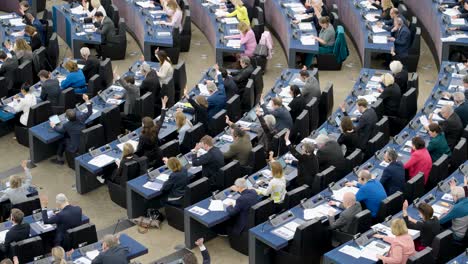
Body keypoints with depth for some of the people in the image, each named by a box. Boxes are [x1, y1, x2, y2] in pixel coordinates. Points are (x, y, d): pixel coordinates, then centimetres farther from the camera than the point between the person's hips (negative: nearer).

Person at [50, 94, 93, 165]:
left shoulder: (67, 126, -20)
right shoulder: (81, 119, -12)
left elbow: (59, 130, 1)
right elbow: (89, 112, 2)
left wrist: (53, 126, 21)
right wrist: (87, 100, 2)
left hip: (75, 148, -5)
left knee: (62, 141, 20)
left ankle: (59, 159, 35)